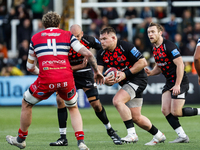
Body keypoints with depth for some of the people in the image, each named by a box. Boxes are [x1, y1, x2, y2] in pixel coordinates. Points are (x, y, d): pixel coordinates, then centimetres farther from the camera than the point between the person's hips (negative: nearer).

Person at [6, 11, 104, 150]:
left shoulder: (35, 38, 18)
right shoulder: (67, 35, 15)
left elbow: (30, 67, 25)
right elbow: (87, 54, 4)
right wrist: (96, 71, 17)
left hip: (46, 80, -1)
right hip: (66, 78, 1)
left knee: (26, 103, 26)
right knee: (73, 108, 27)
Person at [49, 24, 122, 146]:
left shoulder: (89, 40, -16)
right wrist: (81, 66, -29)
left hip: (85, 74, 0)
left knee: (96, 104, -5)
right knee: (60, 99, -20)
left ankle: (110, 130, 22)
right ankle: (63, 138, -13)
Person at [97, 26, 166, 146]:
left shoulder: (125, 46, -20)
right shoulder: (102, 54, 0)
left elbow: (143, 62, -20)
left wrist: (125, 74, -24)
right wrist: (104, 80, -29)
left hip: (138, 79, -8)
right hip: (126, 82, 8)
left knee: (117, 100, -27)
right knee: (136, 118, 9)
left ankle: (132, 134, -24)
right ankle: (158, 135, 29)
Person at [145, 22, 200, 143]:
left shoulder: (169, 46, -18)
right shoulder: (155, 49, 10)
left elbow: (180, 64, -22)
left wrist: (177, 85, -25)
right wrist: (150, 73, 1)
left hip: (180, 82, -9)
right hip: (169, 82, 9)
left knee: (175, 112, -13)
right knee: (165, 110, -4)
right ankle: (182, 136, 0)